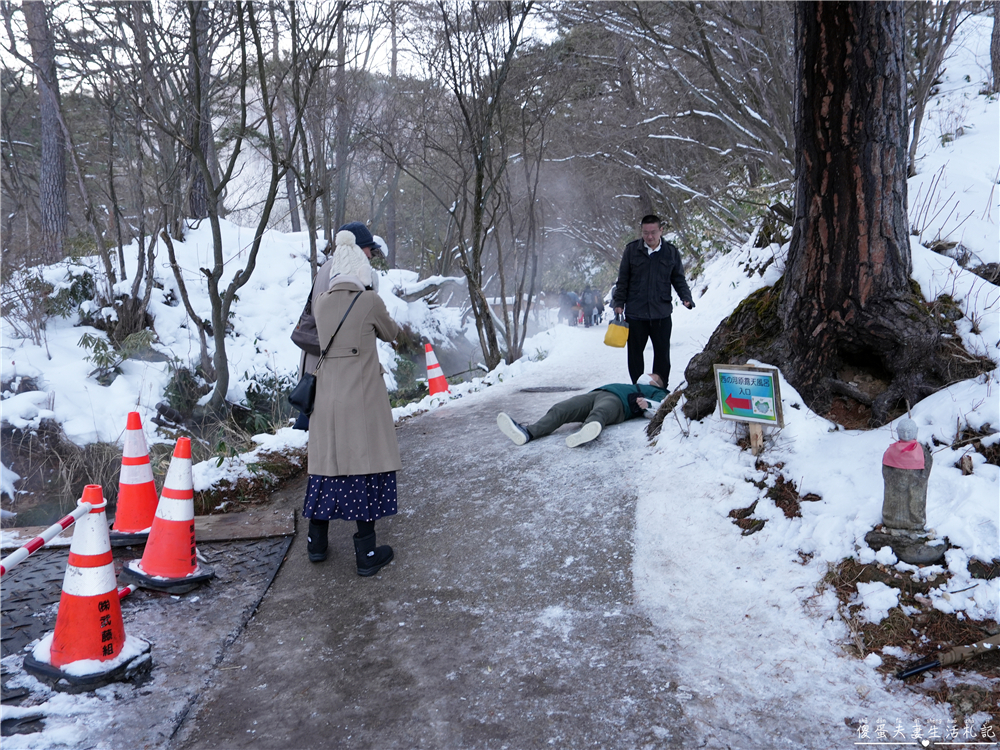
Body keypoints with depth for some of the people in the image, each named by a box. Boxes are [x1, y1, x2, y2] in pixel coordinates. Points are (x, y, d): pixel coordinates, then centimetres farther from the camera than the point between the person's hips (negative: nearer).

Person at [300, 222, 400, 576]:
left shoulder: (321, 302, 3)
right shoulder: (371, 301, -9)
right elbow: (390, 333, 7)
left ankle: (316, 542, 26)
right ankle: (366, 553, 7)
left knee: (326, 463, 14)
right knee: (364, 466, 2)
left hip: (327, 397, 5)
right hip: (362, 400, -5)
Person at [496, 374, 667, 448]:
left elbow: (657, 409, 5)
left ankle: (585, 432, -75)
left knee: (599, 413, -42)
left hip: (616, 400, -6)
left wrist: (646, 404, -15)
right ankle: (528, 432, -42)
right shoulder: (631, 386, 45)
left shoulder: (657, 392, 26)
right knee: (560, 410, -20)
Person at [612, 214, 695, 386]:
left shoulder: (671, 252, 3)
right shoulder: (632, 250, 0)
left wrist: (686, 298, -5)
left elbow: (679, 280, 11)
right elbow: (622, 280, 5)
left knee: (662, 354, 6)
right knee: (635, 354, 8)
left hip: (661, 313, 1)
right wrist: (619, 303, 0)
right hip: (635, 313, 0)